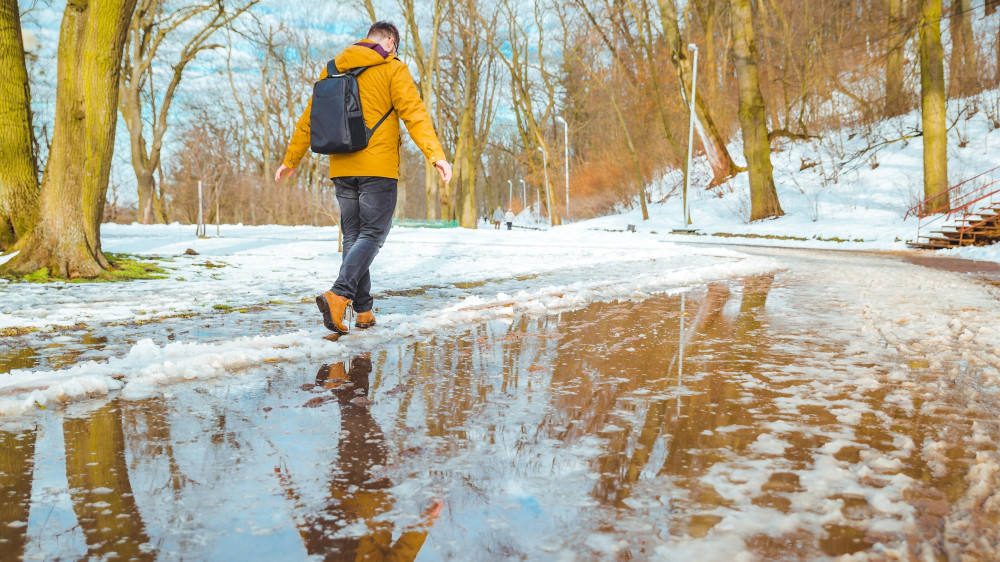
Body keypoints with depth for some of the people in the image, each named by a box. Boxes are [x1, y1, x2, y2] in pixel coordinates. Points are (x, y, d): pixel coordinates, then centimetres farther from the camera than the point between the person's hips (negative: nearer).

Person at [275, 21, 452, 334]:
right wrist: (436, 155, -20)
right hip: (378, 167, -5)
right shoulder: (392, 69, 0)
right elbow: (414, 114, -14)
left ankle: (364, 312, 9)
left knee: (353, 237, 11)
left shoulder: (333, 69, 15)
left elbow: (309, 118, 17)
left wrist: (291, 160, 24)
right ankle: (338, 295, -23)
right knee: (373, 235, -3)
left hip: (342, 168, 5)